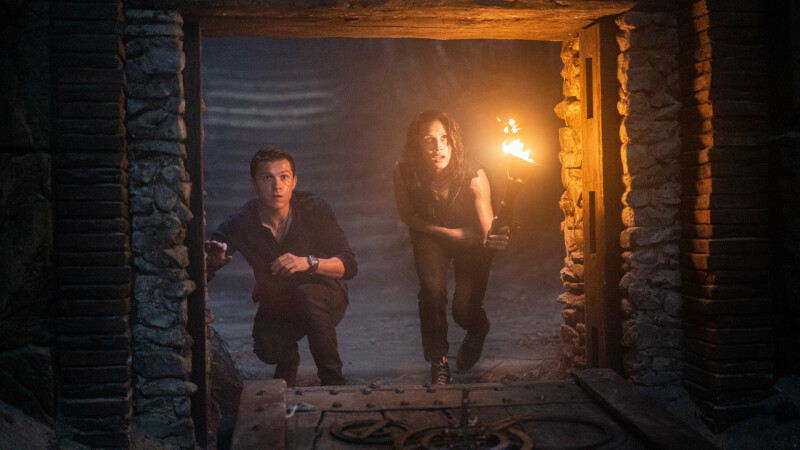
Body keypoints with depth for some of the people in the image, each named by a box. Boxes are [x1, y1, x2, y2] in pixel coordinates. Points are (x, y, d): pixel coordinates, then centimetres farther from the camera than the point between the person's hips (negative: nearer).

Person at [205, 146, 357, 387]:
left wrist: (308, 262, -39)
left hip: (324, 297, -2)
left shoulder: (314, 209, -18)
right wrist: (214, 260, -42)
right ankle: (287, 357, 14)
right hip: (276, 304, 2)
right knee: (267, 349, -26)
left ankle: (332, 379, -21)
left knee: (307, 293, -35)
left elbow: (349, 265, -20)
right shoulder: (240, 225, -17)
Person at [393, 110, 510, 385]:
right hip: (431, 235, 1)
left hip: (471, 239, -1)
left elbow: (488, 229, -30)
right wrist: (448, 232, -18)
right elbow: (408, 216, -8)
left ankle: (477, 332, 28)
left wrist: (493, 239, -54)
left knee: (464, 309, -14)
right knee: (431, 287, -27)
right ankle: (438, 361, -2)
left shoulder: (472, 174, -31)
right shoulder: (404, 172, -26)